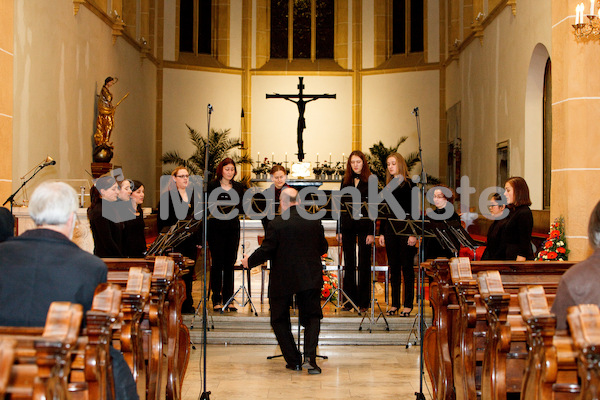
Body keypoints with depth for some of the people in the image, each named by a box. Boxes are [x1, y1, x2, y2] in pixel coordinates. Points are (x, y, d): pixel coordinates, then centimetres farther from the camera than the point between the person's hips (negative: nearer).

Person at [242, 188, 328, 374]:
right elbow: (323, 248, 11)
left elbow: (266, 251, -11)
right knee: (312, 317, 12)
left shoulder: (277, 224, -11)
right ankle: (310, 357, -7)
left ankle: (294, 360, 13)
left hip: (282, 281, -3)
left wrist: (249, 261, 6)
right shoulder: (315, 222, 1)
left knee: (280, 320, 14)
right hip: (310, 279, 3)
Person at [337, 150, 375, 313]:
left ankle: (364, 301, 9)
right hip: (348, 226, 4)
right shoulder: (346, 181, 10)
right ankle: (349, 299, 15)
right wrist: (339, 230, 6)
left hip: (364, 226, -4)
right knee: (349, 263, 8)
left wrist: (372, 232, -11)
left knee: (364, 264, 2)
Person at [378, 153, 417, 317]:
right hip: (390, 228, 6)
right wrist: (382, 232, 12)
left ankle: (408, 304, 6)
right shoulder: (388, 185, 13)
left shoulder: (409, 184, -4)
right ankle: (395, 303, 14)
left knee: (406, 266, -1)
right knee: (393, 266, 8)